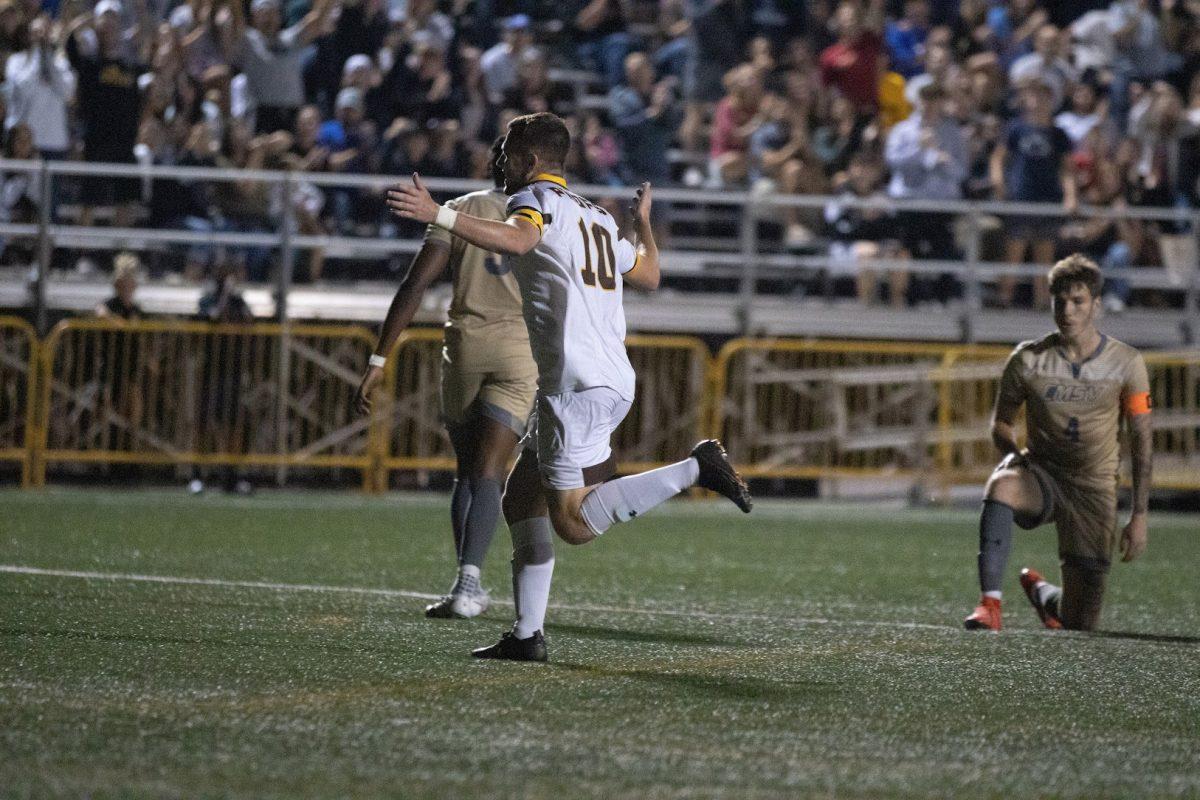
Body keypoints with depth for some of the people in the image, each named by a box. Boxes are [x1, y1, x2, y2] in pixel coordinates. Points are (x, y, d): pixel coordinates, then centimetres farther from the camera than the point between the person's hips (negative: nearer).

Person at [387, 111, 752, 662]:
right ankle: (527, 634, 12)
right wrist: (644, 224, 53)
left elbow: (516, 240, -27)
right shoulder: (596, 218, 22)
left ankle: (695, 468, -15)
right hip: (613, 379, 10)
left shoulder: (537, 200, -3)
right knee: (522, 495, 15)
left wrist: (437, 215, -33)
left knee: (574, 523, -12)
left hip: (577, 385, -10)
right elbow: (649, 277, 34)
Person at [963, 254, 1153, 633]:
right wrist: (1015, 453, -16)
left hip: (1094, 487, 1)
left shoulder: (1126, 363, -5)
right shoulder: (1028, 359, -5)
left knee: (1079, 624, 1)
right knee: (1001, 486, -41)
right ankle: (990, 603, -37)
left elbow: (1141, 442, -1)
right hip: (1042, 474, -1)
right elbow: (1001, 422, 7)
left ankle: (1040, 591, 38)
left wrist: (1139, 517, -6)